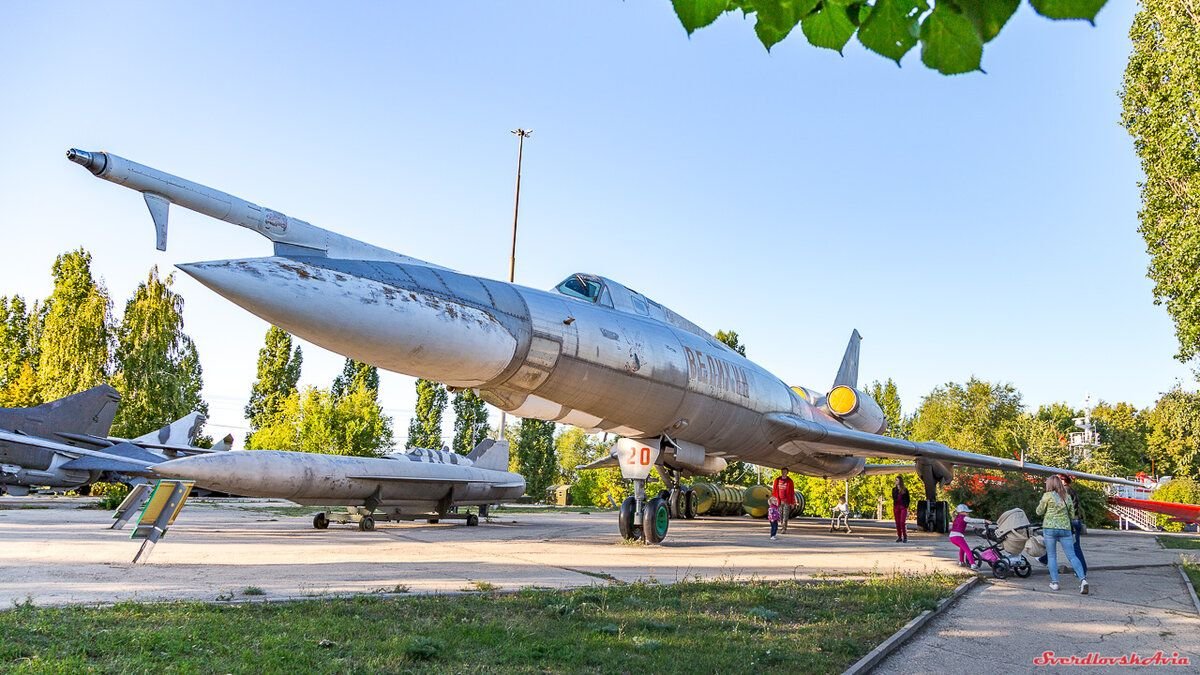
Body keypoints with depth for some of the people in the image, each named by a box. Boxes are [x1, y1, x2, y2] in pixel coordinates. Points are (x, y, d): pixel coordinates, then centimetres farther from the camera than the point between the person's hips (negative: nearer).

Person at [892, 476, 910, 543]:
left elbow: (907, 499, 4)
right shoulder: (894, 489, 12)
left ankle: (905, 537, -3)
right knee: (897, 523, 2)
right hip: (896, 507, 4)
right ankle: (899, 537, 9)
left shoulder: (905, 490, 2)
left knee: (902, 522, -12)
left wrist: (907, 507, -3)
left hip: (903, 507, -4)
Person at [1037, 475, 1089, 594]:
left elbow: (1039, 512, 4)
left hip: (1050, 528, -3)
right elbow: (1072, 516, 15)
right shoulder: (1068, 497, 10)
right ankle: (1083, 579, -14)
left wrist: (1041, 503, 20)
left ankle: (1054, 582, 2)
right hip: (1065, 528, 3)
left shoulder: (1048, 496, -2)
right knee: (1072, 556, 2)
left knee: (1052, 556, 6)